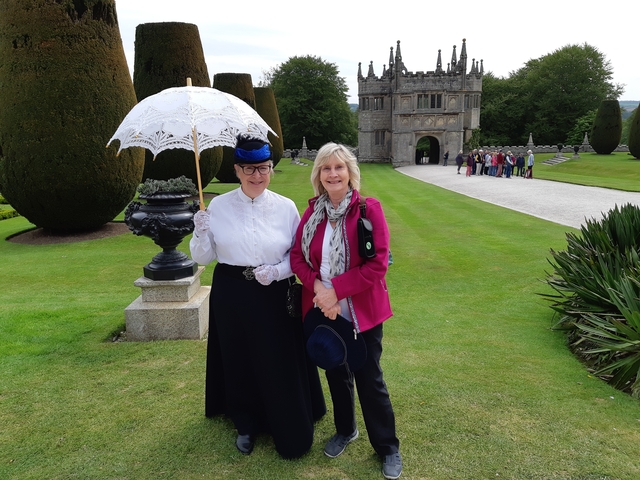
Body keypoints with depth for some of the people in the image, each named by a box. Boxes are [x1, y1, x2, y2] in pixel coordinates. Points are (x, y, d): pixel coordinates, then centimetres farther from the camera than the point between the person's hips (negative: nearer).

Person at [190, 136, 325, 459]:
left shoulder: (285, 207, -3)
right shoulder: (218, 207, -2)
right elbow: (203, 257, 2)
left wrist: (277, 271, -15)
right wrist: (201, 232, -16)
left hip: (274, 296, -1)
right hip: (231, 296, 1)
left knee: (280, 364, 6)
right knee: (239, 361, 13)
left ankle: (290, 431, 30)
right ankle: (246, 425, 38)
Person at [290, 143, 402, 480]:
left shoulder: (369, 209, -12)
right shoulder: (313, 211, 1)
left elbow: (378, 263, -17)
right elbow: (297, 256, 1)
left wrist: (336, 289, -21)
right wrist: (317, 287, -17)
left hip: (362, 311, -4)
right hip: (323, 309, 4)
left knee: (369, 378, 7)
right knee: (336, 373, 20)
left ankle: (388, 447, 30)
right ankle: (345, 430, 45)